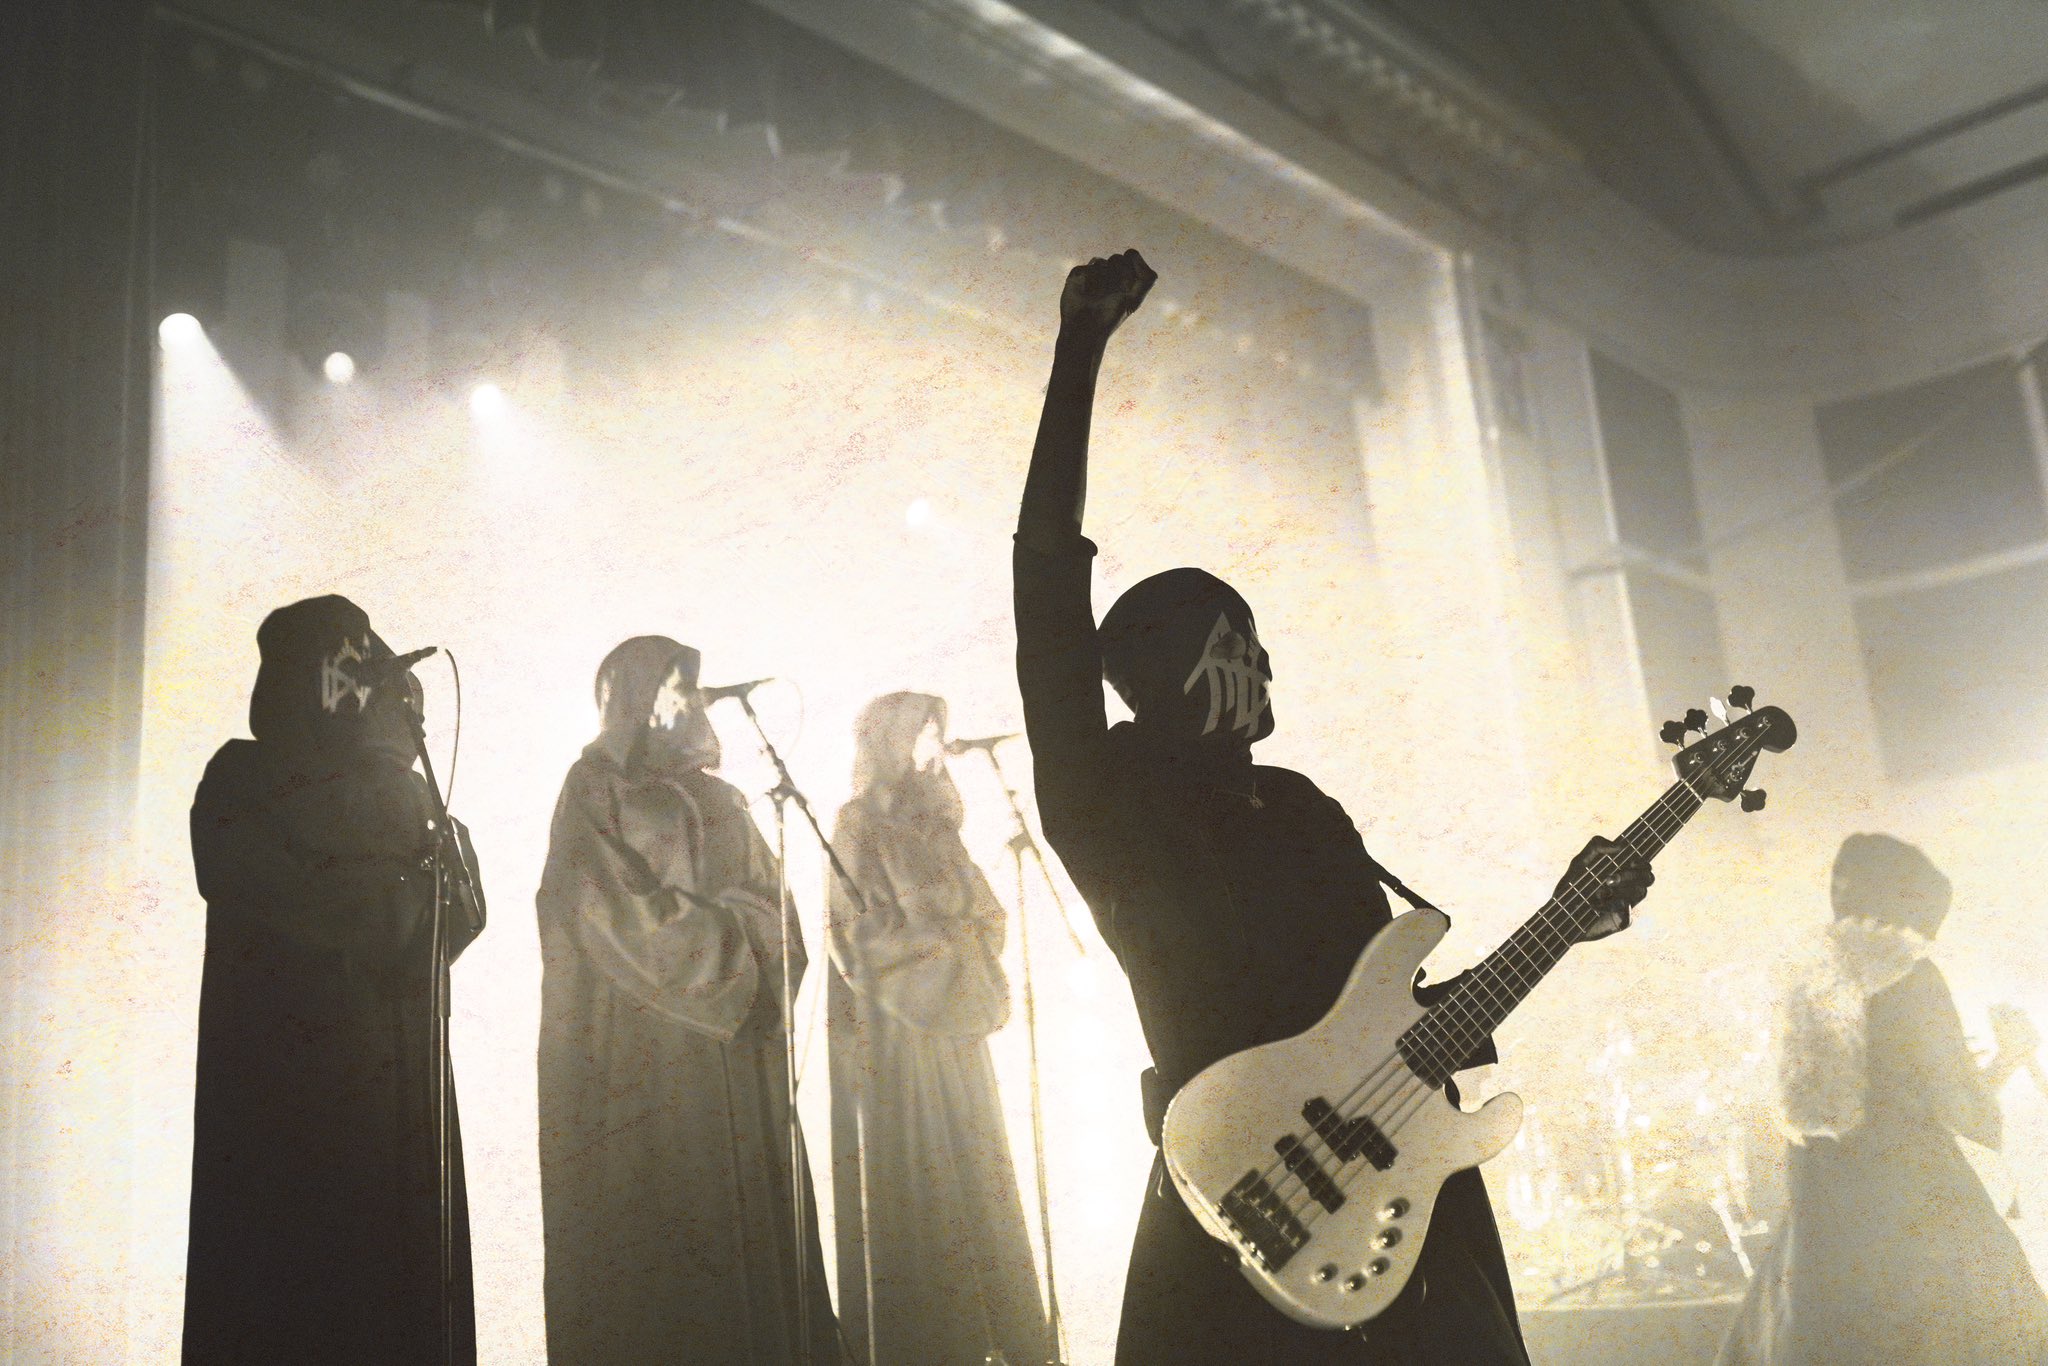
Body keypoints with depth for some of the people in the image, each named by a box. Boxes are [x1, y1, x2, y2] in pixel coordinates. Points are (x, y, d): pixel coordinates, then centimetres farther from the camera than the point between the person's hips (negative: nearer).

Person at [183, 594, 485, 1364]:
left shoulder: (396, 791, 18)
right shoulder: (240, 788, 5)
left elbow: (459, 909, 7)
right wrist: (400, 898, -2)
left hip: (395, 1082, 4)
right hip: (281, 1081, -4)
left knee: (401, 1288, -2)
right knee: (287, 1296, -6)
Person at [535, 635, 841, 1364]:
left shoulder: (718, 800, 20)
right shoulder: (597, 789, 2)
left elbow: (775, 917, 13)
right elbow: (624, 920, -10)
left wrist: (710, 925, -7)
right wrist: (726, 935, -3)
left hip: (735, 1073, 6)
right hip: (643, 1073, -6)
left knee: (743, 1247, 2)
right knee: (650, 1272, -6)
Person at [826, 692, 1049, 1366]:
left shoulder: (934, 823, 17)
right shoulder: (859, 824, -4)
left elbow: (983, 912, 18)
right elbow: (865, 930, -11)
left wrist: (966, 946, 1)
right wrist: (943, 946, -8)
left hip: (951, 1022, 7)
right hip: (893, 1029, -7)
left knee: (968, 1175, 7)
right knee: (909, 1181, -5)